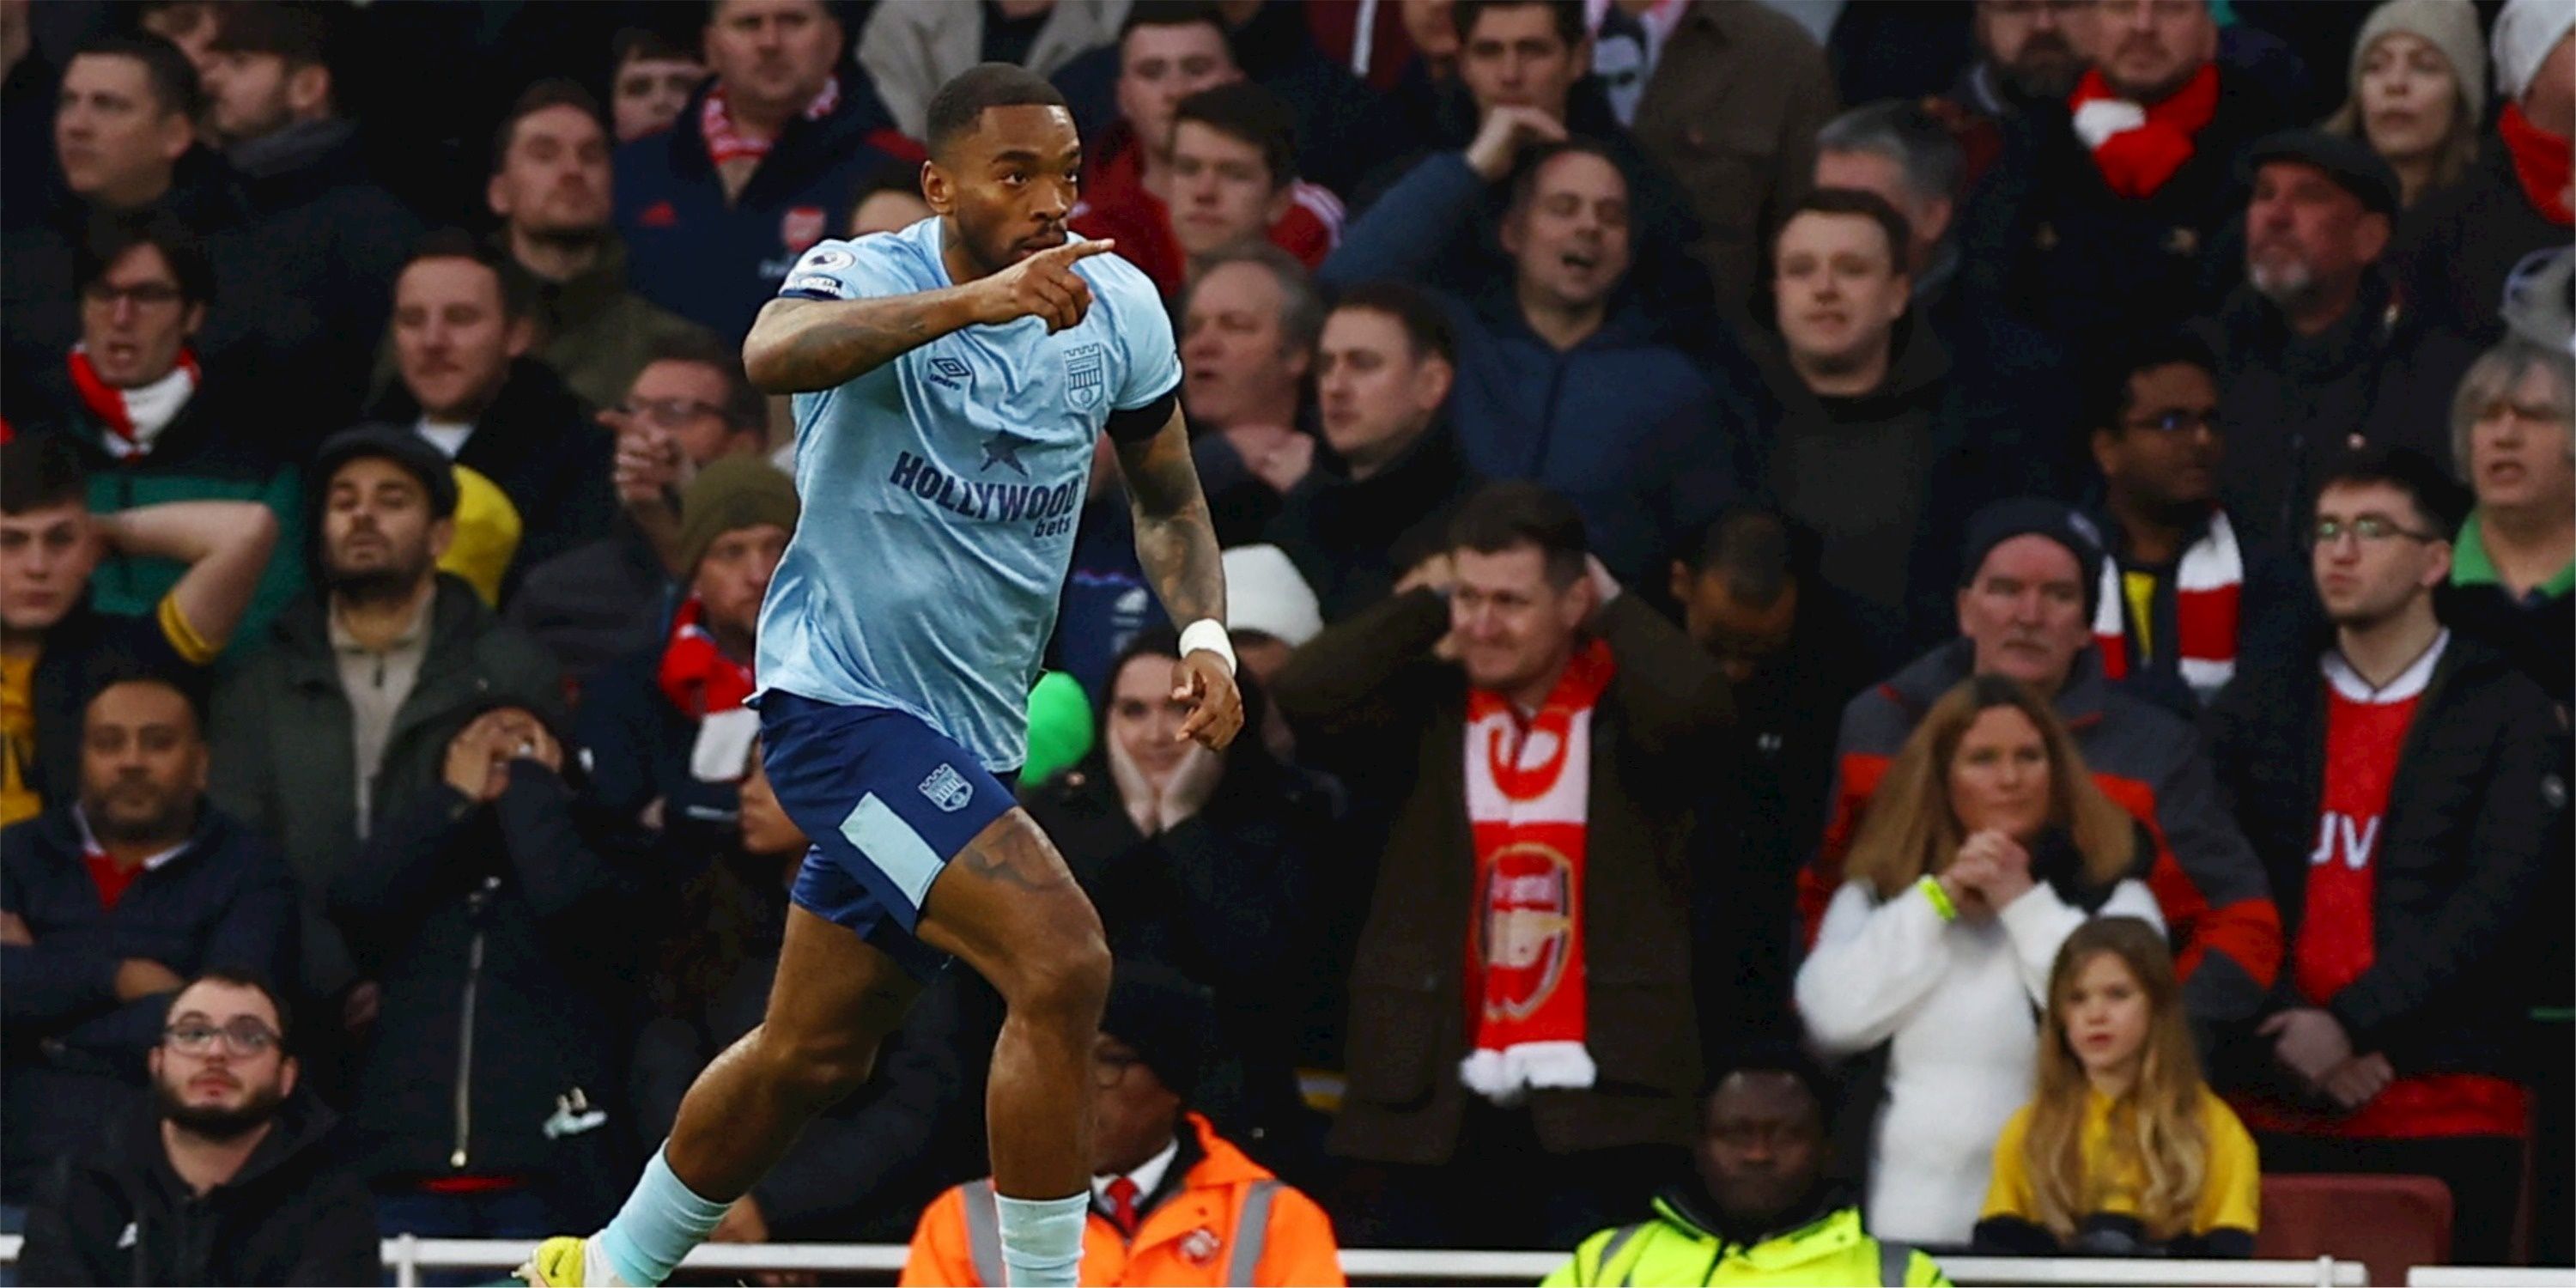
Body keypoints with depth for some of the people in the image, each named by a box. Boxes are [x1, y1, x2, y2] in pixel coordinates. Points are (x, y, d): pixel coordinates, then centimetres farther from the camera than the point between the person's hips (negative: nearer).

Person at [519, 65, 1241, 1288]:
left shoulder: (1118, 305, 2)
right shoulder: (868, 279, -16)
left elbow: (1166, 497, 17)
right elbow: (775, 354, -40)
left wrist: (1203, 634, -1)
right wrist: (972, 301, -52)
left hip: (969, 730, 7)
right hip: (840, 696, -7)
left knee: (814, 1054, 16)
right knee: (1061, 960, -24)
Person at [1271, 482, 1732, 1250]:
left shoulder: (1626, 713, 3)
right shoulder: (1425, 712, 9)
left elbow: (1693, 703, -19)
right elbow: (1307, 695, -7)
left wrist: (1613, 606, -2)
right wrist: (1425, 603, 2)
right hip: (1440, 1104, 3)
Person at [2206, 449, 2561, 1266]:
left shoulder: (2506, 715, 6)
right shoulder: (2257, 714, 15)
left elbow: (2497, 896, -5)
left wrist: (2351, 1024, -13)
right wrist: (2291, 1051, -7)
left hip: (2448, 1112, -2)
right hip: (2277, 1113, 3)